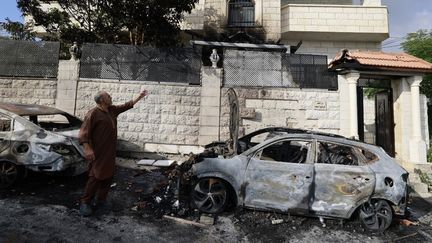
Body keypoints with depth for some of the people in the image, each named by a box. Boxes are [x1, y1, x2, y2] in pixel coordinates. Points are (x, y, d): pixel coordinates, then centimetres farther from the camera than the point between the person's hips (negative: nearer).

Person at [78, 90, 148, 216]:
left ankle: (100, 200, 25)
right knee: (96, 177, -6)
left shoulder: (112, 110, 10)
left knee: (108, 176, 12)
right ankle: (85, 203, 9)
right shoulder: (93, 113, -13)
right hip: (98, 153, -8)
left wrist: (140, 96, 20)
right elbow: (83, 132, -16)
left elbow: (127, 105, 20)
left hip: (110, 153, 8)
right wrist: (87, 149, -24)